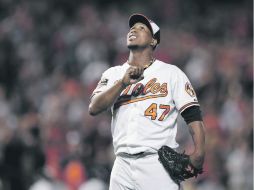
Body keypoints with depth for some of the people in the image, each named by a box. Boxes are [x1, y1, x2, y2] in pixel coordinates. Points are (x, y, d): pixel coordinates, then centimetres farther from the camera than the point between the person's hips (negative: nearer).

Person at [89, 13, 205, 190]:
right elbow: (94, 108, 1)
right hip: (123, 167, 3)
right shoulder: (113, 74, 16)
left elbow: (193, 115, -1)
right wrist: (123, 82, -13)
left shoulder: (171, 73, 7)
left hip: (158, 164, -3)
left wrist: (198, 153, -18)